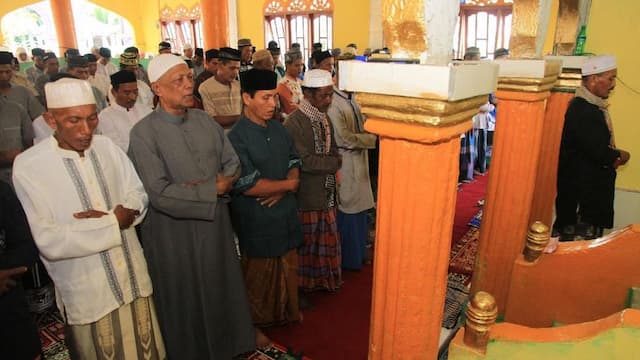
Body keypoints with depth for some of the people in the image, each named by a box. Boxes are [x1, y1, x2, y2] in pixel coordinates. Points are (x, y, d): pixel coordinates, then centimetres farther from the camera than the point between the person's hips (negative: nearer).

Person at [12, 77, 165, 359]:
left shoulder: (106, 147, -2)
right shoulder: (28, 166, -15)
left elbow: (138, 194, 6)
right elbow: (48, 241, -18)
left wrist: (125, 211, -16)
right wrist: (113, 222, -15)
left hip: (135, 282, 4)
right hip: (87, 294, -3)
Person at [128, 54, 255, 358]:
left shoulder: (204, 120, 1)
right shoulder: (144, 133, -16)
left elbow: (233, 163, 4)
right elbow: (160, 194, -22)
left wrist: (221, 181, -16)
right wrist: (214, 189, -17)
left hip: (215, 223, 5)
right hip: (175, 233, -5)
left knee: (221, 290, 21)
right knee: (185, 301, 16)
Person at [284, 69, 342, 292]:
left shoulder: (324, 119, 7)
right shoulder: (295, 122, -18)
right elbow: (304, 161, -22)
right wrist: (335, 163, -12)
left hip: (326, 193, 7)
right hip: (307, 196, -7)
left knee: (327, 239, 18)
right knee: (306, 243, 8)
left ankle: (323, 279, 37)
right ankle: (303, 285, 28)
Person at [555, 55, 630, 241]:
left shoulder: (594, 106, 10)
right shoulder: (581, 110, -22)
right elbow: (599, 151, -24)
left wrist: (612, 156, -2)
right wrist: (620, 156, -5)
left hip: (593, 186, 10)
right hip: (581, 189, -10)